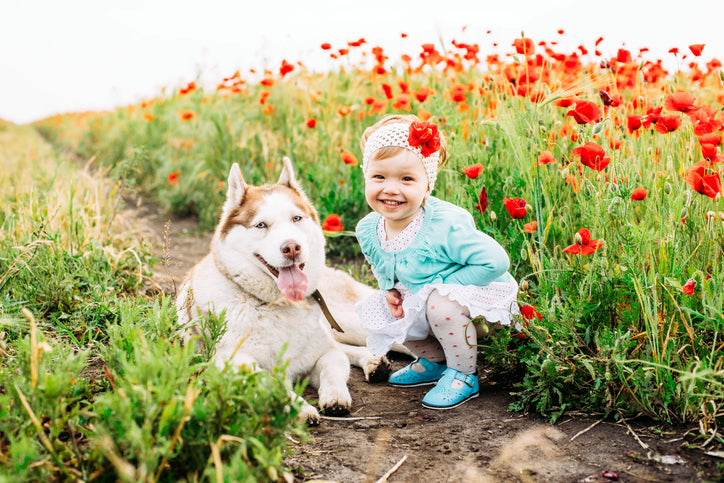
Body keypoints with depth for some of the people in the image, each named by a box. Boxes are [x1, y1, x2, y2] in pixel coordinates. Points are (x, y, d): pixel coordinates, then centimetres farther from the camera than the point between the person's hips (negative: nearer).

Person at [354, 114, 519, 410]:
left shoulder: (444, 227, -33)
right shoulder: (367, 230, -11)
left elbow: (495, 261, -32)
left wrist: (442, 285, -28)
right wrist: (390, 289, -9)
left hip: (477, 294, -8)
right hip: (420, 300, 8)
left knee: (441, 303, -34)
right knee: (379, 313, -2)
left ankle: (464, 375, -9)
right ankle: (434, 361, 21)